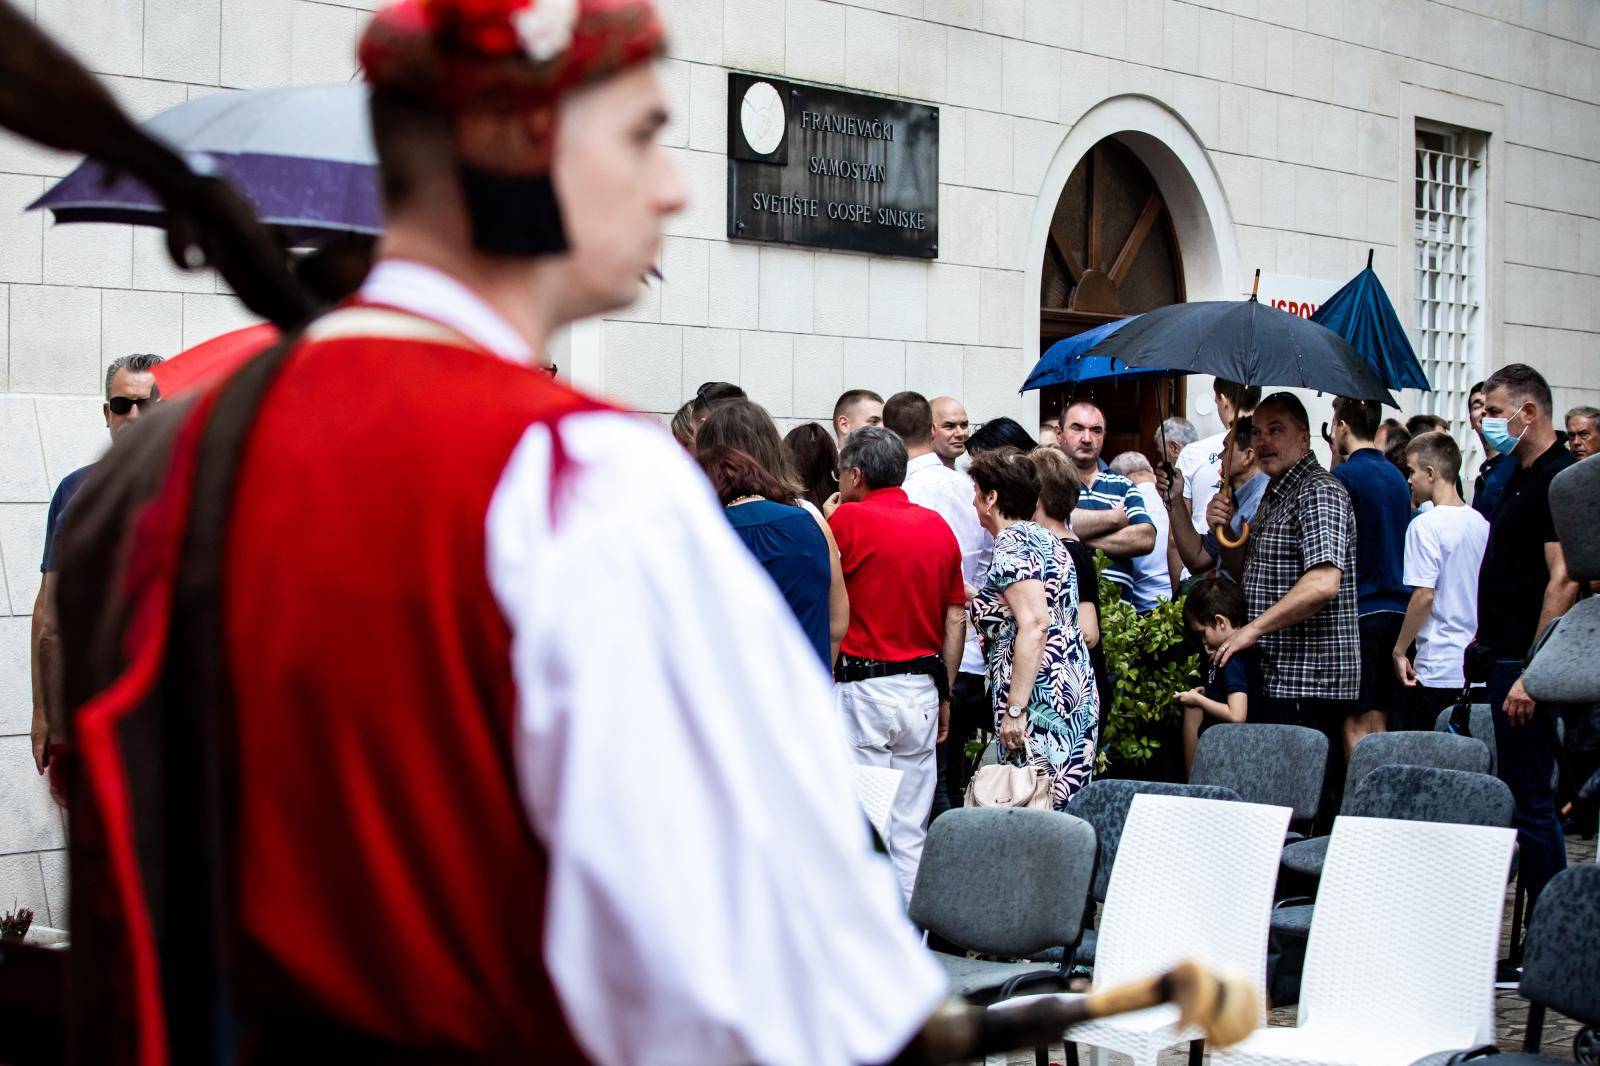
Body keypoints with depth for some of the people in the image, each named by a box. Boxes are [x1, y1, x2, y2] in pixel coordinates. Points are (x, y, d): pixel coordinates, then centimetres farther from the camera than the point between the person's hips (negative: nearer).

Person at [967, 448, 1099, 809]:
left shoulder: (1011, 544, -9)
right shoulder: (1042, 536, 19)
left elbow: (1035, 624, -20)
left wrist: (1015, 708, -21)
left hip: (1042, 701, -10)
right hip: (1076, 693, 10)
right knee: (1066, 812, 6)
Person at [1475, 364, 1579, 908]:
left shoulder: (1560, 479, -14)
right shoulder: (1523, 476, 17)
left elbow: (1564, 579, -21)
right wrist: (1489, 643, 19)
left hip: (1527, 661, -10)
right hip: (1507, 657, 10)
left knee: (1530, 801, -8)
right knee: (1517, 796, 12)